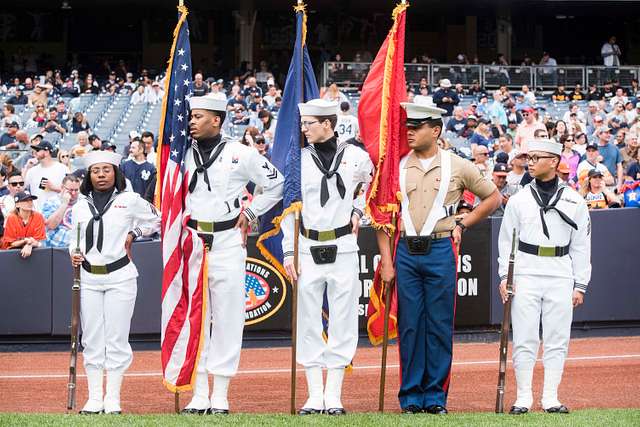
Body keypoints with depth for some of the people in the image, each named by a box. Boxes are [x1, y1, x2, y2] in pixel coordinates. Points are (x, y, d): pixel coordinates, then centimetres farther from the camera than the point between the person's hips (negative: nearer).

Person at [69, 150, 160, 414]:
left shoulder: (130, 201, 1)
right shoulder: (80, 206, 9)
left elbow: (156, 221, 13)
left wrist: (132, 234, 1)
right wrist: (74, 254, 0)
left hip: (120, 276, -3)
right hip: (88, 277, 3)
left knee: (117, 339, -2)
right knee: (91, 340, 3)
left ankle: (113, 399, 2)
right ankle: (94, 399, 7)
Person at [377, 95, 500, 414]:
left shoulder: (457, 166, 4)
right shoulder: (397, 167, 7)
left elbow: (493, 197, 13)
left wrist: (463, 224, 5)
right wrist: (386, 259, -1)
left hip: (441, 250, -1)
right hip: (406, 253, 1)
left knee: (439, 325, 1)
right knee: (409, 324, 2)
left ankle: (436, 396, 8)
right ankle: (411, 396, 8)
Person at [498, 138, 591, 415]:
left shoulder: (574, 202, 5)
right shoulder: (519, 200, 6)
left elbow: (581, 246, 7)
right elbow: (506, 239, 8)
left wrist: (580, 285, 2)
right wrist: (505, 275, -3)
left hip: (560, 275, 0)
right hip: (526, 274, 0)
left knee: (557, 340, 2)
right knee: (524, 338, -2)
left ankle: (550, 398, 8)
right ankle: (523, 398, 4)